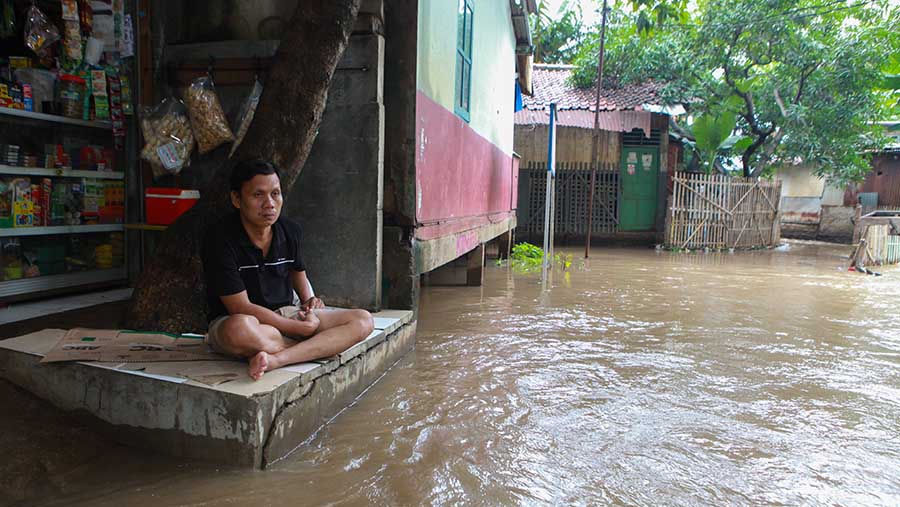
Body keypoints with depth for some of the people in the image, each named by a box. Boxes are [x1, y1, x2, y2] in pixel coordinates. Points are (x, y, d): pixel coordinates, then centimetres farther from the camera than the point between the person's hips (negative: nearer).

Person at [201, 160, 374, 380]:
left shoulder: (290, 230, 1)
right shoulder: (220, 240, -17)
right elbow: (240, 307, -20)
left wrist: (309, 301, 0)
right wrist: (303, 328, -19)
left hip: (286, 313, 6)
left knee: (363, 320, -14)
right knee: (240, 329, -44)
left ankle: (276, 359, -32)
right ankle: (320, 348, -18)